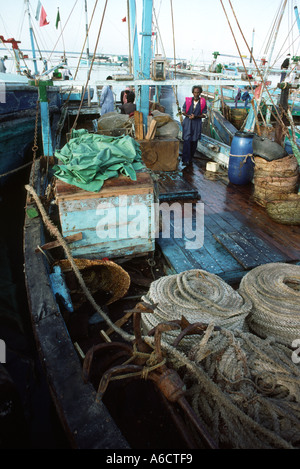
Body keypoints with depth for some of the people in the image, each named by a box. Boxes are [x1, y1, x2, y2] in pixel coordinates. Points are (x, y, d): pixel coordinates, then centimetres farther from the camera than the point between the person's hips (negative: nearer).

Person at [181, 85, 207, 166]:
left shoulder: (203, 102, 0)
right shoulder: (188, 101, -1)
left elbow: (204, 115, 1)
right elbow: (183, 112, 6)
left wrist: (195, 116, -15)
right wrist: (189, 115, -14)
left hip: (197, 124, 1)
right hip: (187, 123, -1)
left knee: (194, 142, 6)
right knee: (187, 141, -11)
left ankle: (190, 158, 22)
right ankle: (185, 160, -13)